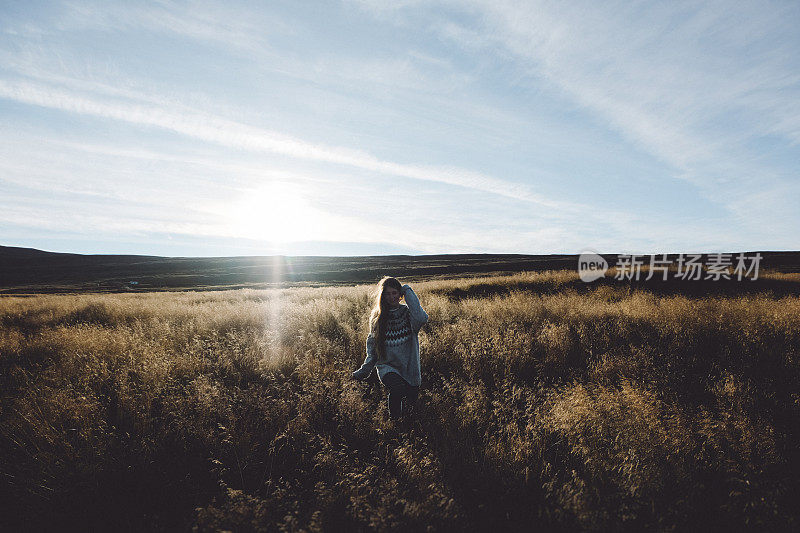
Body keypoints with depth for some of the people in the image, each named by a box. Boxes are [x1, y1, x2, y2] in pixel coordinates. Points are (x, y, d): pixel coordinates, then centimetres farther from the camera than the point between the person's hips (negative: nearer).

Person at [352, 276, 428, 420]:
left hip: (409, 366, 1)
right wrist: (364, 370, 7)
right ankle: (394, 420, 1)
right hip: (387, 366, -1)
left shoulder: (408, 312, -4)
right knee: (398, 388, -30)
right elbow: (372, 343, 11)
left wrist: (408, 292, -19)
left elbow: (421, 319, -28)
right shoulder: (377, 317, 2)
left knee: (411, 400, 4)